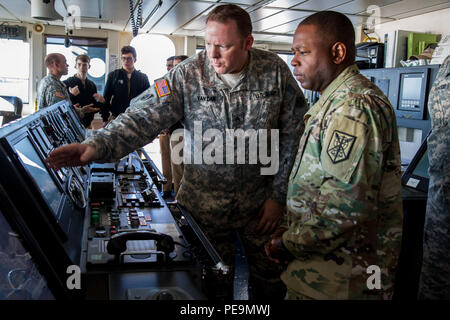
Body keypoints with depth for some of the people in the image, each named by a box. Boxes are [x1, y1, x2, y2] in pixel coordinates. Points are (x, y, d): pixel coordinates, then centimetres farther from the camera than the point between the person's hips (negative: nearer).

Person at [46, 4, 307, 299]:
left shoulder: (275, 71, -8)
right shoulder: (188, 75, -11)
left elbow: (292, 134, -4)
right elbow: (144, 117, -19)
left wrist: (279, 195, -4)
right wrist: (97, 145, -37)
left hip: (260, 200, 1)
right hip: (205, 201, 0)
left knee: (269, 279, 17)